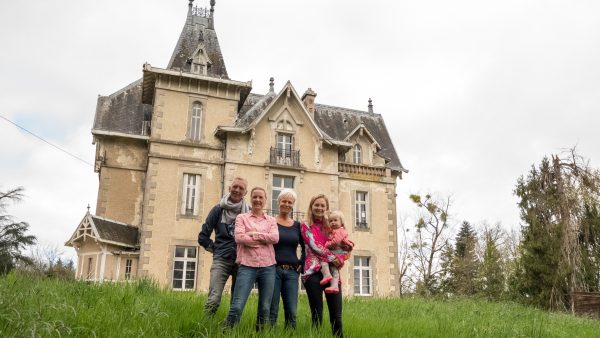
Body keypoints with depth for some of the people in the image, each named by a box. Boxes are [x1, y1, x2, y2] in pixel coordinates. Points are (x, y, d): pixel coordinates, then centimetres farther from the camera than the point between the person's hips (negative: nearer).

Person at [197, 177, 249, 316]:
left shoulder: (249, 212, 5)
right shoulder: (218, 209, 5)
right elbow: (203, 236, 9)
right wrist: (216, 249, 8)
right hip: (221, 260, -1)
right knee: (214, 298, -13)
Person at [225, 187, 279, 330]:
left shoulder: (271, 220, 15)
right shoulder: (242, 217, 9)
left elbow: (275, 238, -4)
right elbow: (239, 238, -8)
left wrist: (254, 234, -7)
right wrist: (264, 239, -4)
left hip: (268, 267, 3)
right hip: (247, 266, -2)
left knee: (265, 308, 6)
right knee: (237, 306, -10)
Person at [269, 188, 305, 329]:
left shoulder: (297, 225, 12)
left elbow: (305, 248, 19)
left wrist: (301, 265, 9)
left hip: (292, 272, 3)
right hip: (273, 270, -3)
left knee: (292, 312, 1)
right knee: (272, 311, -2)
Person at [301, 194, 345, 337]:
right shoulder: (306, 226, 6)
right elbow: (314, 246, -7)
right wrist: (332, 257, -14)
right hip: (314, 272, -3)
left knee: (336, 315, 0)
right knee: (317, 313, -2)